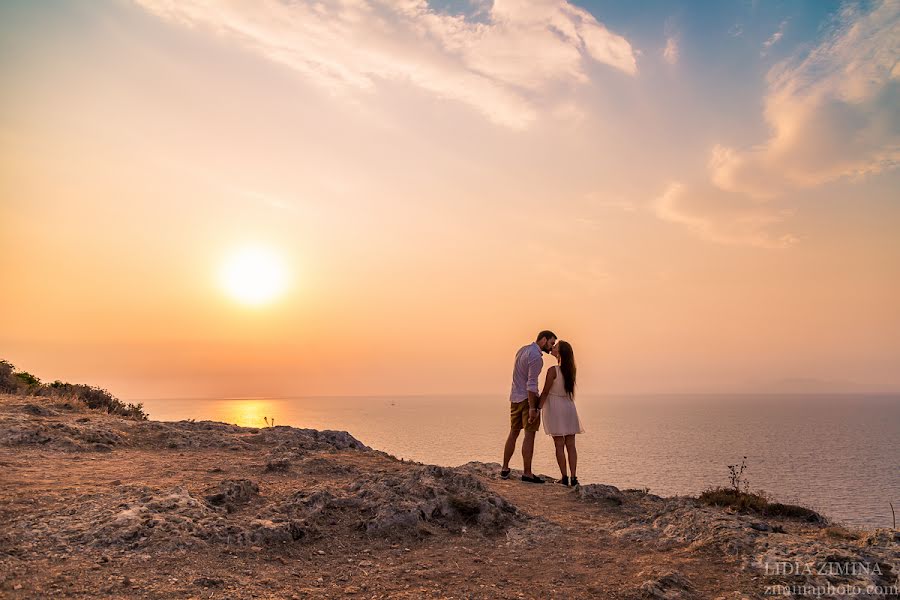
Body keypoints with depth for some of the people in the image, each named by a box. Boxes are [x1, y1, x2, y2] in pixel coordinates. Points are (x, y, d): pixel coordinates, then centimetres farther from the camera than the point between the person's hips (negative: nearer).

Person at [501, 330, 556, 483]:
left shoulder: (522, 350, 12)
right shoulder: (536, 357, -16)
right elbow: (531, 383, -22)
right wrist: (532, 408, -22)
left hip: (515, 397, 9)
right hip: (528, 398, -9)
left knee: (513, 433, 14)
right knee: (529, 435, -3)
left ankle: (505, 469, 19)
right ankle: (527, 473, -1)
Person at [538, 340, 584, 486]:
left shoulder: (553, 370, -17)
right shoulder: (570, 370, 0)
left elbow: (545, 393, -14)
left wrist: (538, 408, -9)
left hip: (554, 407, -5)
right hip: (569, 407, 5)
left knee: (559, 445, 2)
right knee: (570, 444, 8)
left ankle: (564, 478, 5)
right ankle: (573, 477, 7)